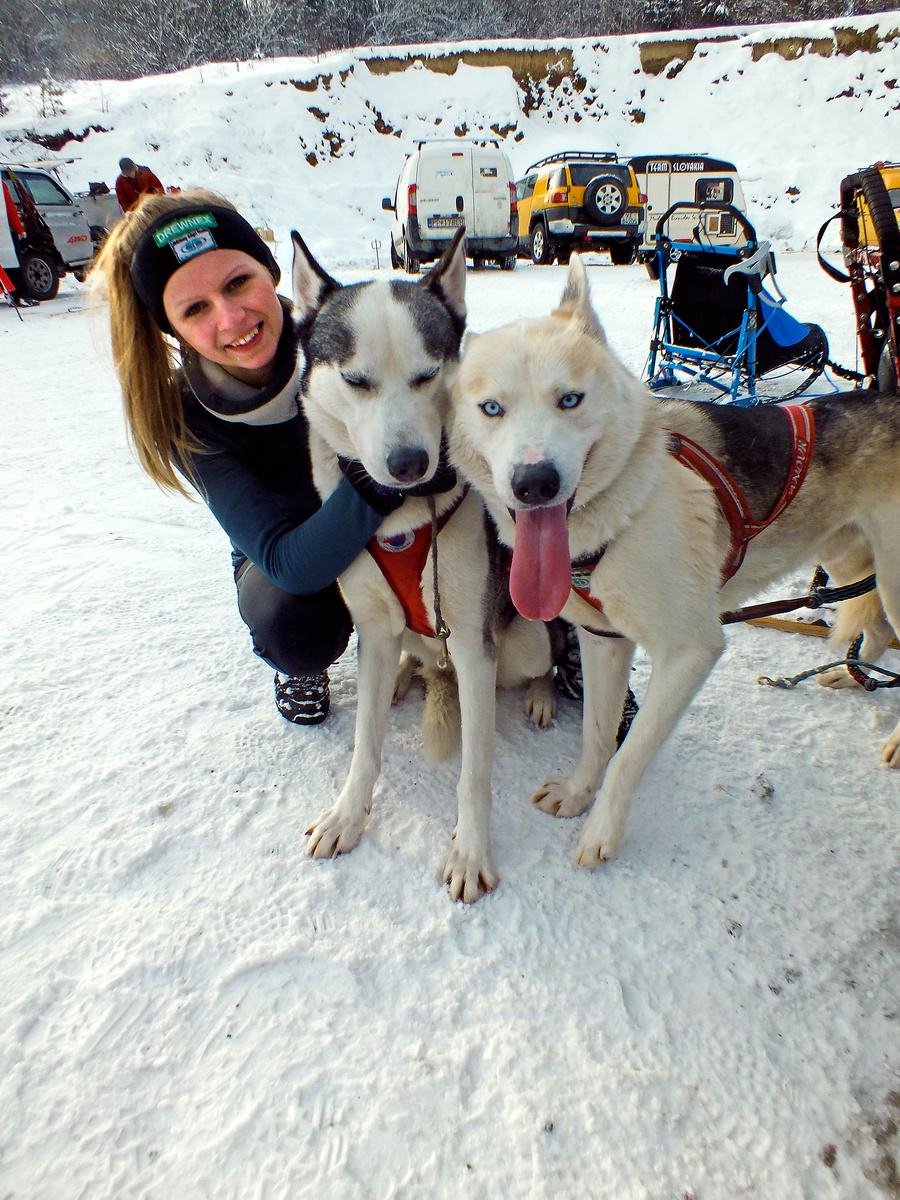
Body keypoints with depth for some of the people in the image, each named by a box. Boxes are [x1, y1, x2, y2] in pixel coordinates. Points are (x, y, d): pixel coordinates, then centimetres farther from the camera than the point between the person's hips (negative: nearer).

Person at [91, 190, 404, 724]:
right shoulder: (186, 417, -24)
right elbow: (290, 564, -35)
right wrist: (375, 481, -51)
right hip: (293, 556, -1)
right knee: (295, 631, -33)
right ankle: (303, 665, 5)